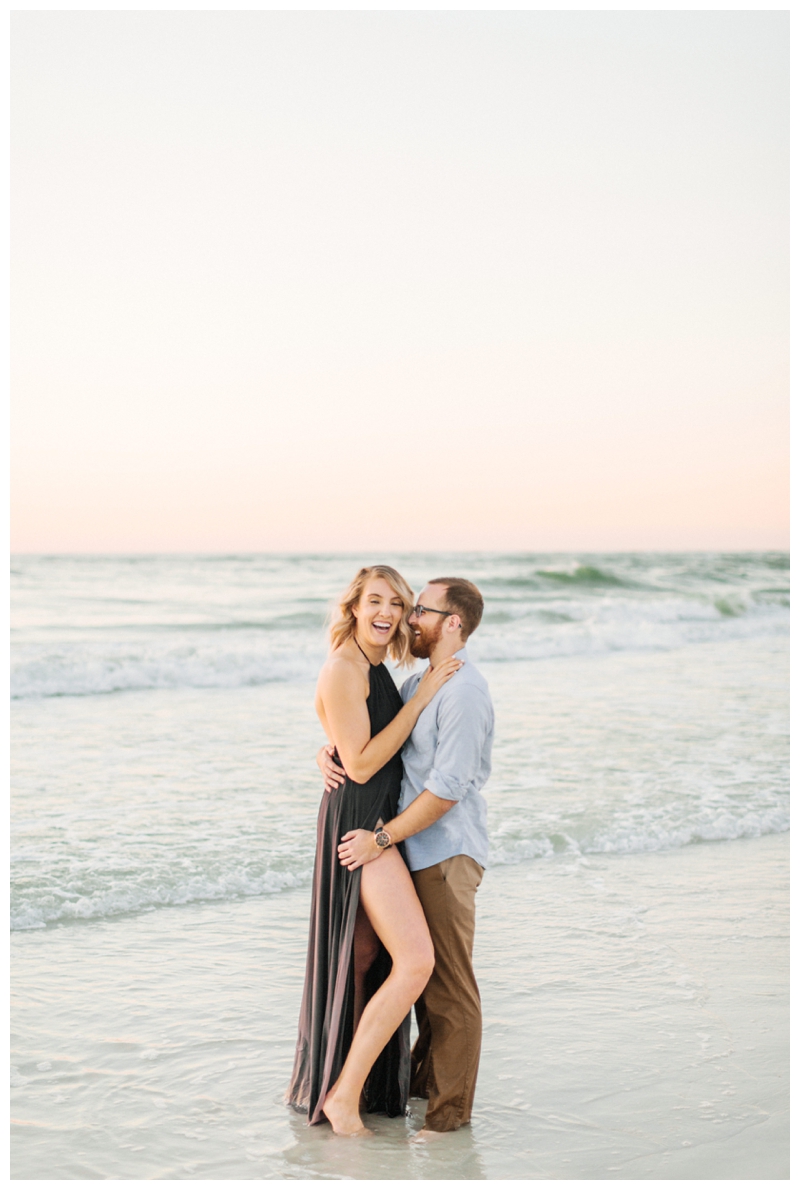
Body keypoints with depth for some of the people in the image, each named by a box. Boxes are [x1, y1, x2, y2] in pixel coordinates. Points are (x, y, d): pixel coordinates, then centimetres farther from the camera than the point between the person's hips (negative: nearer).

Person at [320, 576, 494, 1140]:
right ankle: (426, 1079, 31)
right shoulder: (417, 685, 14)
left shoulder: (464, 691, -16)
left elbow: (447, 788, -21)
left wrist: (383, 837, -18)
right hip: (419, 853, 9)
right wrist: (329, 752, -2)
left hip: (448, 853, -9)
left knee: (450, 986, -2)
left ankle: (450, 1109, 7)